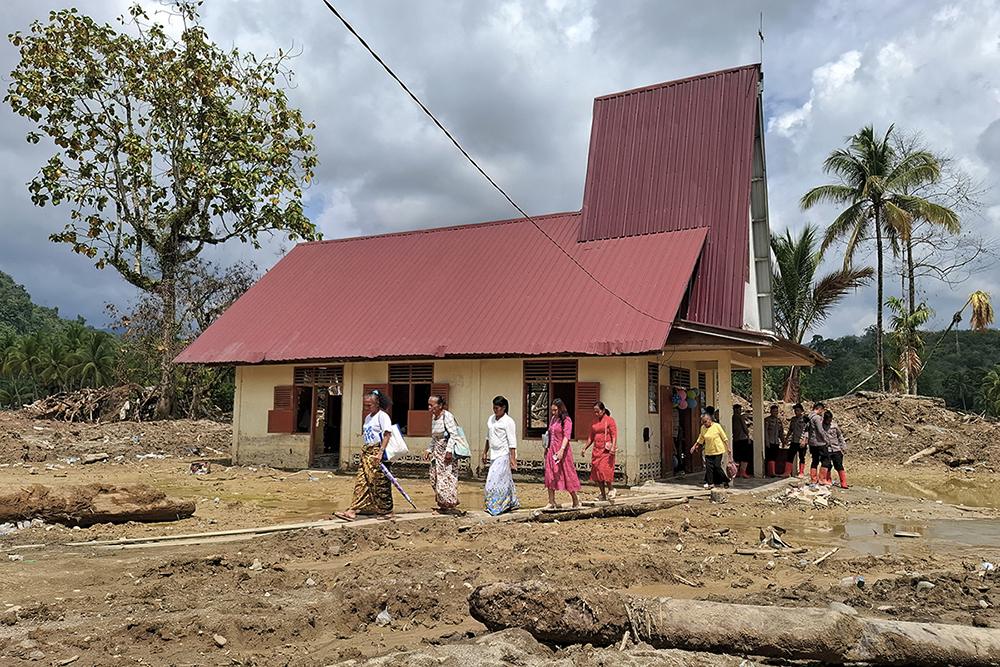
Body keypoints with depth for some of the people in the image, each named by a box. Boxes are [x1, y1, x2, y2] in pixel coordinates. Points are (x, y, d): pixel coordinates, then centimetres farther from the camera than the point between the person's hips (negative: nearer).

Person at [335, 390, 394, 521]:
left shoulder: (382, 416, -8)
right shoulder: (368, 418, 18)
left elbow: (386, 435, -16)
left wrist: (380, 452, -24)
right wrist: (365, 451, 17)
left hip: (378, 453, -8)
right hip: (367, 453, 8)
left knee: (381, 483, -2)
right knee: (361, 482, 1)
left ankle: (388, 512, 9)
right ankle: (352, 511, -4)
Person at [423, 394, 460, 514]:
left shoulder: (447, 416, -13)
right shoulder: (433, 417, 13)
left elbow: (454, 434, -18)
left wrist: (449, 451, -22)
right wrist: (429, 450, 13)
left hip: (447, 451, -9)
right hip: (437, 452, 9)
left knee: (447, 478, -5)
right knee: (435, 479, 9)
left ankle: (449, 505, 5)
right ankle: (443, 505, 19)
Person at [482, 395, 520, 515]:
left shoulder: (508, 421, -9)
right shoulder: (491, 419, 12)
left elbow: (512, 442, -12)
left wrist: (513, 458, -16)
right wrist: (485, 452, 21)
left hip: (504, 455, -7)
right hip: (494, 455, 7)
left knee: (495, 479, -12)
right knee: (505, 479, 11)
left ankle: (494, 506, -5)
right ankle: (513, 503, 20)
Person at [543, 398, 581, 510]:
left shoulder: (566, 420, -8)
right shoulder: (553, 419, 14)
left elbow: (566, 436, -19)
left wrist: (561, 450, -30)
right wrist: (547, 448, 18)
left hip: (562, 450, -7)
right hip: (552, 450, 7)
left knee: (567, 475, 1)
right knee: (550, 476, 2)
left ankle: (575, 499, 17)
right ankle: (551, 502, 5)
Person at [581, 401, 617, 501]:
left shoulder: (610, 420, -3)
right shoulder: (594, 421, 15)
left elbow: (614, 436, -8)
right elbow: (591, 437, 21)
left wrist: (613, 448, -20)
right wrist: (585, 448, 17)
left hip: (606, 450, -6)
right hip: (596, 450, 6)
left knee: (605, 469, -14)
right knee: (596, 471, 2)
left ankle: (610, 489, 10)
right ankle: (603, 495, 9)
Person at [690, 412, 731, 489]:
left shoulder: (717, 426, -9)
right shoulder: (703, 428, 4)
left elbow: (724, 438, -3)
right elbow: (701, 439, 19)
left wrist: (728, 448, -5)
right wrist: (695, 446, 16)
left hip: (718, 450, -5)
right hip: (708, 451, 5)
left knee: (717, 466, -8)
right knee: (709, 467, -2)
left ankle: (725, 481, 12)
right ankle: (711, 484, 5)